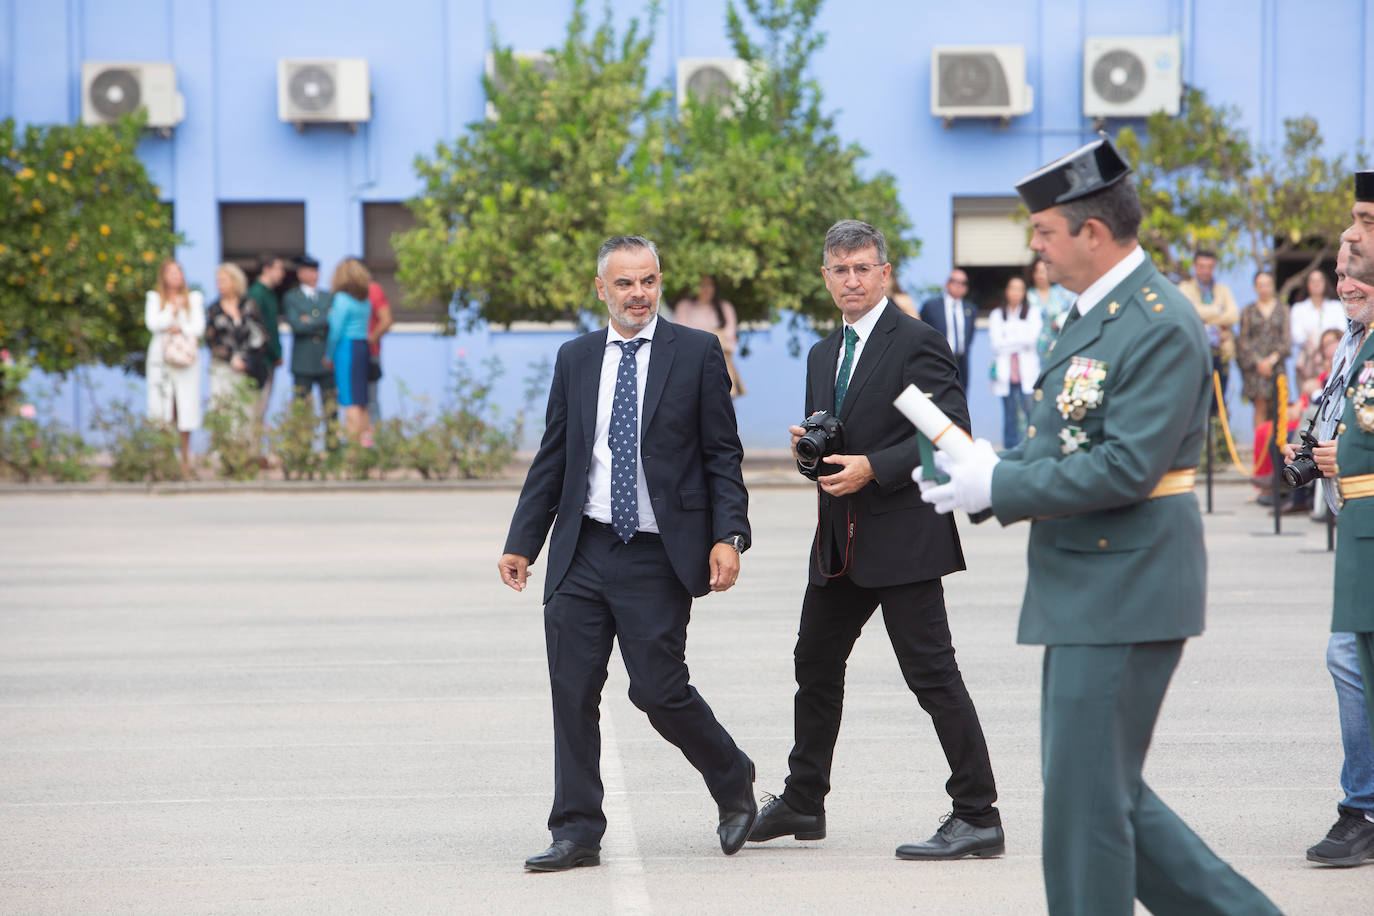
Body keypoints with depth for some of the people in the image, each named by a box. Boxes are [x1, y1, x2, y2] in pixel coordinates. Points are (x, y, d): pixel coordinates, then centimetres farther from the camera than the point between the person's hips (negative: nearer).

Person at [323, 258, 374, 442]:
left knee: (350, 402, -7)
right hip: (363, 347, 7)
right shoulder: (366, 299, 10)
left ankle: (353, 441, -10)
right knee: (361, 401, 10)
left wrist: (329, 356, 2)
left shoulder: (342, 298, -10)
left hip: (346, 349, -7)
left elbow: (336, 330, -10)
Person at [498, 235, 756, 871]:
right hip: (582, 554, 4)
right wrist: (522, 542, 8)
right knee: (572, 692, 1)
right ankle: (577, 832, 9)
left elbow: (723, 455, 0)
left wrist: (728, 536, -11)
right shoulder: (575, 359, 11)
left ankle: (733, 783, 21)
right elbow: (551, 459, 14)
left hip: (658, 557, -4)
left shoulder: (697, 353, 1)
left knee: (658, 689, -6)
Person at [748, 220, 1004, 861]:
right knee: (815, 664, 16)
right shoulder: (823, 356, 17)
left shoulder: (916, 343, -9)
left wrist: (873, 467, -20)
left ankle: (978, 817, -4)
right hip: (839, 543, 9)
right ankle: (802, 802, 30)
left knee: (932, 674, -8)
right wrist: (809, 447, 1)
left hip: (903, 537, -8)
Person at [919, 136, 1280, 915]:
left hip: (1126, 584, -10)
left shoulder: (1161, 326, -18)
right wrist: (998, 467, 5)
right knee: (1104, 791, 14)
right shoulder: (1096, 312, 15)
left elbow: (1127, 466, -24)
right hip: (1089, 583, 10)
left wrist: (999, 488, -18)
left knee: (1087, 797, -4)